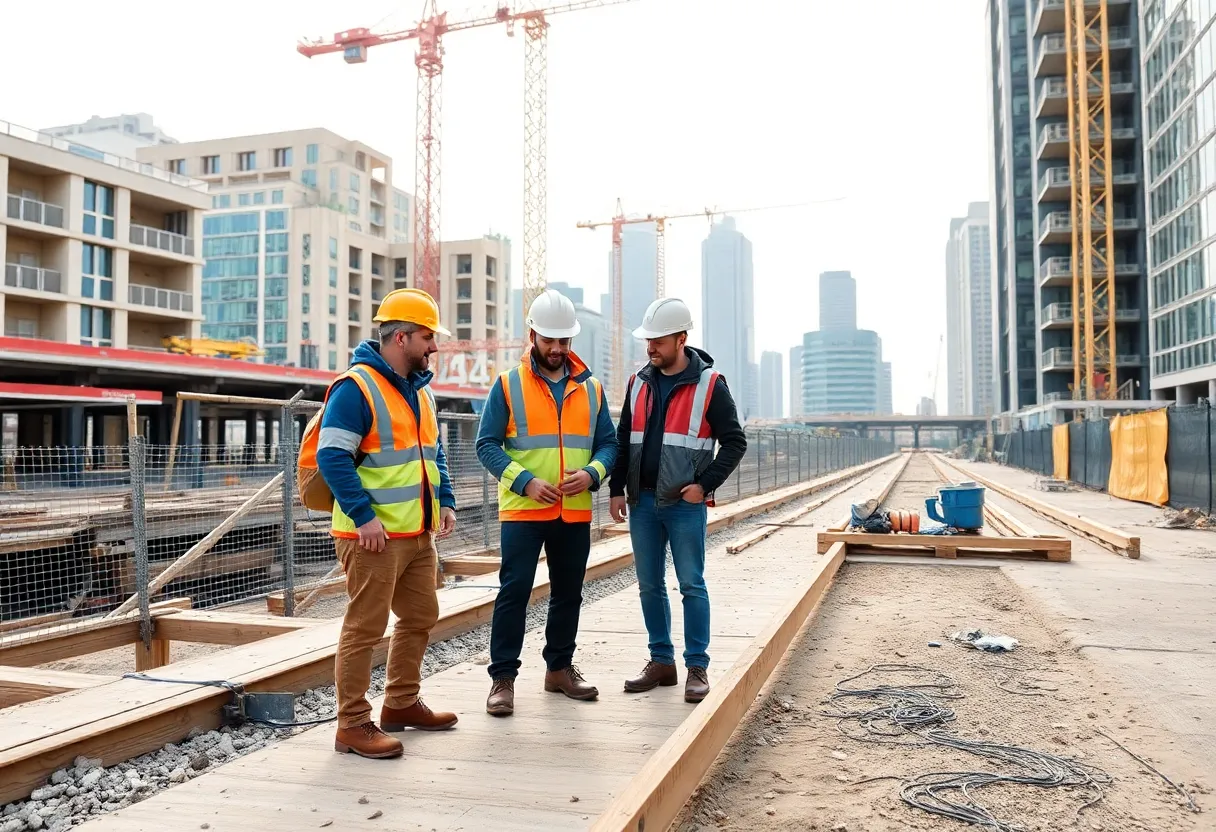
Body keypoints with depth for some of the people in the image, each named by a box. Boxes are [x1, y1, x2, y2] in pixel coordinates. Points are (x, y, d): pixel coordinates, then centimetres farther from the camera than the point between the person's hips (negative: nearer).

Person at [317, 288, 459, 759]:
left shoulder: (420, 391, 15)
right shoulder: (355, 388, -13)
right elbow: (333, 457, -19)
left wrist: (445, 502, 11)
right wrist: (364, 516, -23)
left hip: (419, 534, 9)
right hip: (374, 536, -9)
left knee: (421, 618, 18)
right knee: (364, 628, -2)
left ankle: (402, 704, 33)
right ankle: (353, 725, 9)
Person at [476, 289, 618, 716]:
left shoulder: (591, 388, 8)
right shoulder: (508, 385, -2)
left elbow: (608, 443, 9)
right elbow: (487, 445, -5)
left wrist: (592, 473, -12)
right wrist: (525, 481, -17)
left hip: (575, 513, 4)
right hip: (522, 511, -4)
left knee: (568, 593, 14)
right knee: (514, 591, -4)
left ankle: (560, 668, 29)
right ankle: (503, 677, 8)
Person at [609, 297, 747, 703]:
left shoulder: (709, 384, -5)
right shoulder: (638, 382, 10)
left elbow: (734, 441, -3)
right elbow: (623, 439, 15)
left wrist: (704, 484, -12)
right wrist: (617, 490, 9)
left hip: (685, 504, -5)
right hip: (642, 501, 5)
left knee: (692, 586, 0)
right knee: (649, 586, 10)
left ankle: (697, 668, 10)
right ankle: (661, 661, 23)